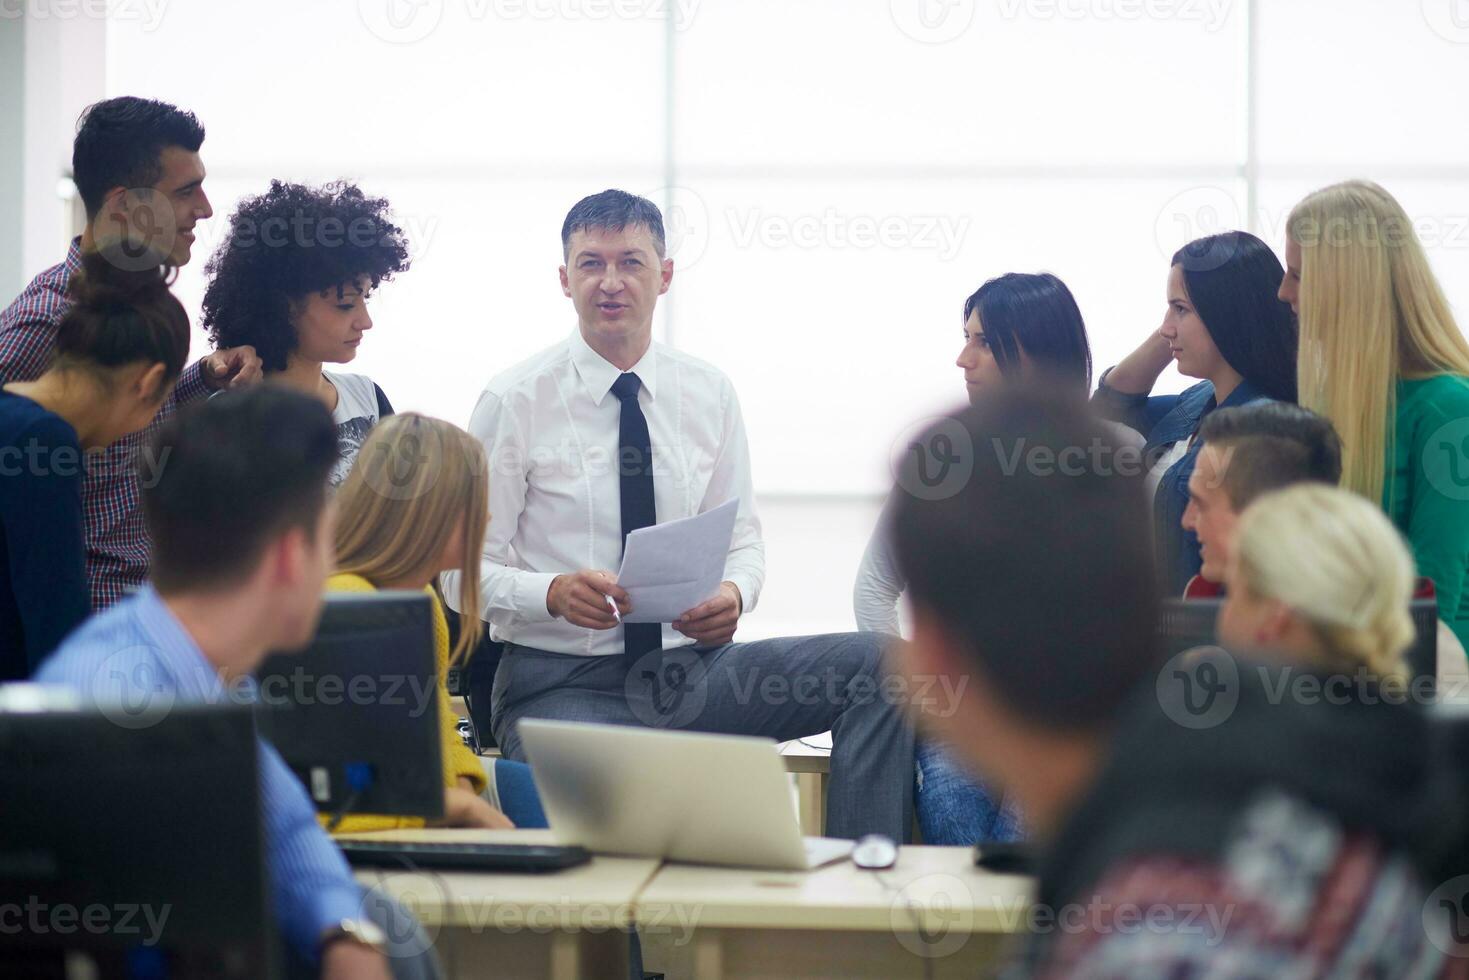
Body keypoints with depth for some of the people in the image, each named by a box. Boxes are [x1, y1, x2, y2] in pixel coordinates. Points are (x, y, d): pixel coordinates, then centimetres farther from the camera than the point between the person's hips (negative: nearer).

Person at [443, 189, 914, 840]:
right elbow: (466, 570, -3)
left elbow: (743, 540, 14)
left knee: (879, 664, -20)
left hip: (693, 669, 5)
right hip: (561, 682, -4)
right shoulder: (515, 402, -2)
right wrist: (555, 592, -24)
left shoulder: (710, 394, 10)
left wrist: (734, 595, -11)